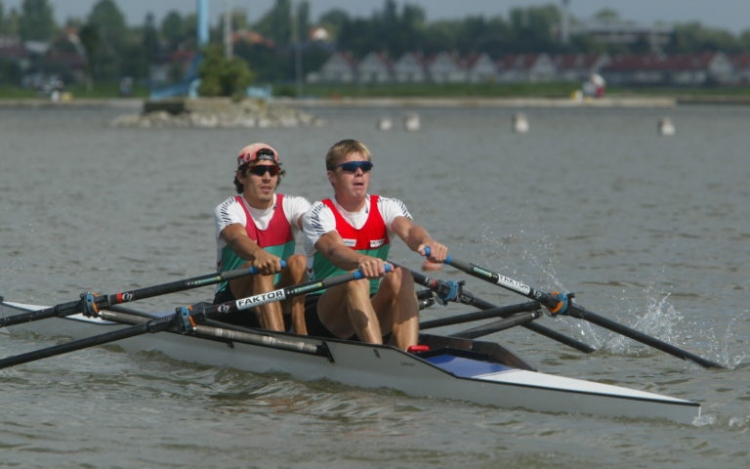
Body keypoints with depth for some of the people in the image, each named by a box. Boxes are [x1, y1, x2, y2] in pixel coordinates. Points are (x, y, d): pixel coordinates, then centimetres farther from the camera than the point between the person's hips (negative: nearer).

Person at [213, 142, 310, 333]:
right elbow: (237, 238, -32)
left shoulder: (291, 205, 1)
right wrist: (258, 254, -56)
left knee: (298, 261, -25)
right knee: (260, 267, -33)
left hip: (280, 303, 3)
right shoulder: (227, 210, -8)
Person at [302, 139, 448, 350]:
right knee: (356, 278, -32)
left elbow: (408, 230, -17)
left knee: (400, 277, -26)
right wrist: (361, 261, -52)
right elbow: (334, 249, -27)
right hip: (325, 316, -3)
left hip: (375, 315, 3)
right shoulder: (319, 214, -4)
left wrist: (427, 243, -43)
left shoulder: (386, 208, 7)